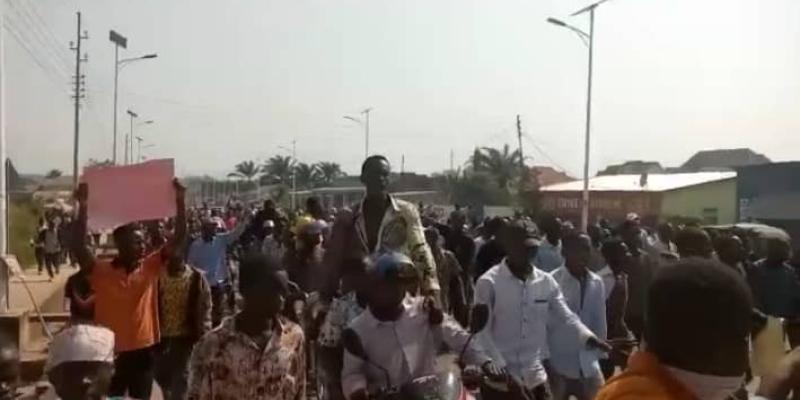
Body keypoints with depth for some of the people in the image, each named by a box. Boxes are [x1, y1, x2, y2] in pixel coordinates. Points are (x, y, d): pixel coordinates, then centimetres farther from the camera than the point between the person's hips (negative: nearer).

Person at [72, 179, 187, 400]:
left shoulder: (150, 267, 0)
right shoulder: (101, 270, -6)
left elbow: (178, 238, -7)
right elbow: (79, 248, -22)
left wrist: (180, 201, -16)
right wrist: (83, 208, -29)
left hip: (142, 350, 2)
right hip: (110, 352, -2)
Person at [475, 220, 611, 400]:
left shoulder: (546, 282, 1)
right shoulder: (488, 282, -11)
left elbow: (567, 316, 0)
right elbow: (482, 331, -11)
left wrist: (588, 337, -18)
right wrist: (499, 368, -16)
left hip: (534, 375, 4)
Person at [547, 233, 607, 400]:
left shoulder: (597, 283, 2)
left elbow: (600, 321, 9)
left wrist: (599, 354, 9)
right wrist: (545, 362, -7)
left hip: (588, 365, 4)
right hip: (558, 364, -4)